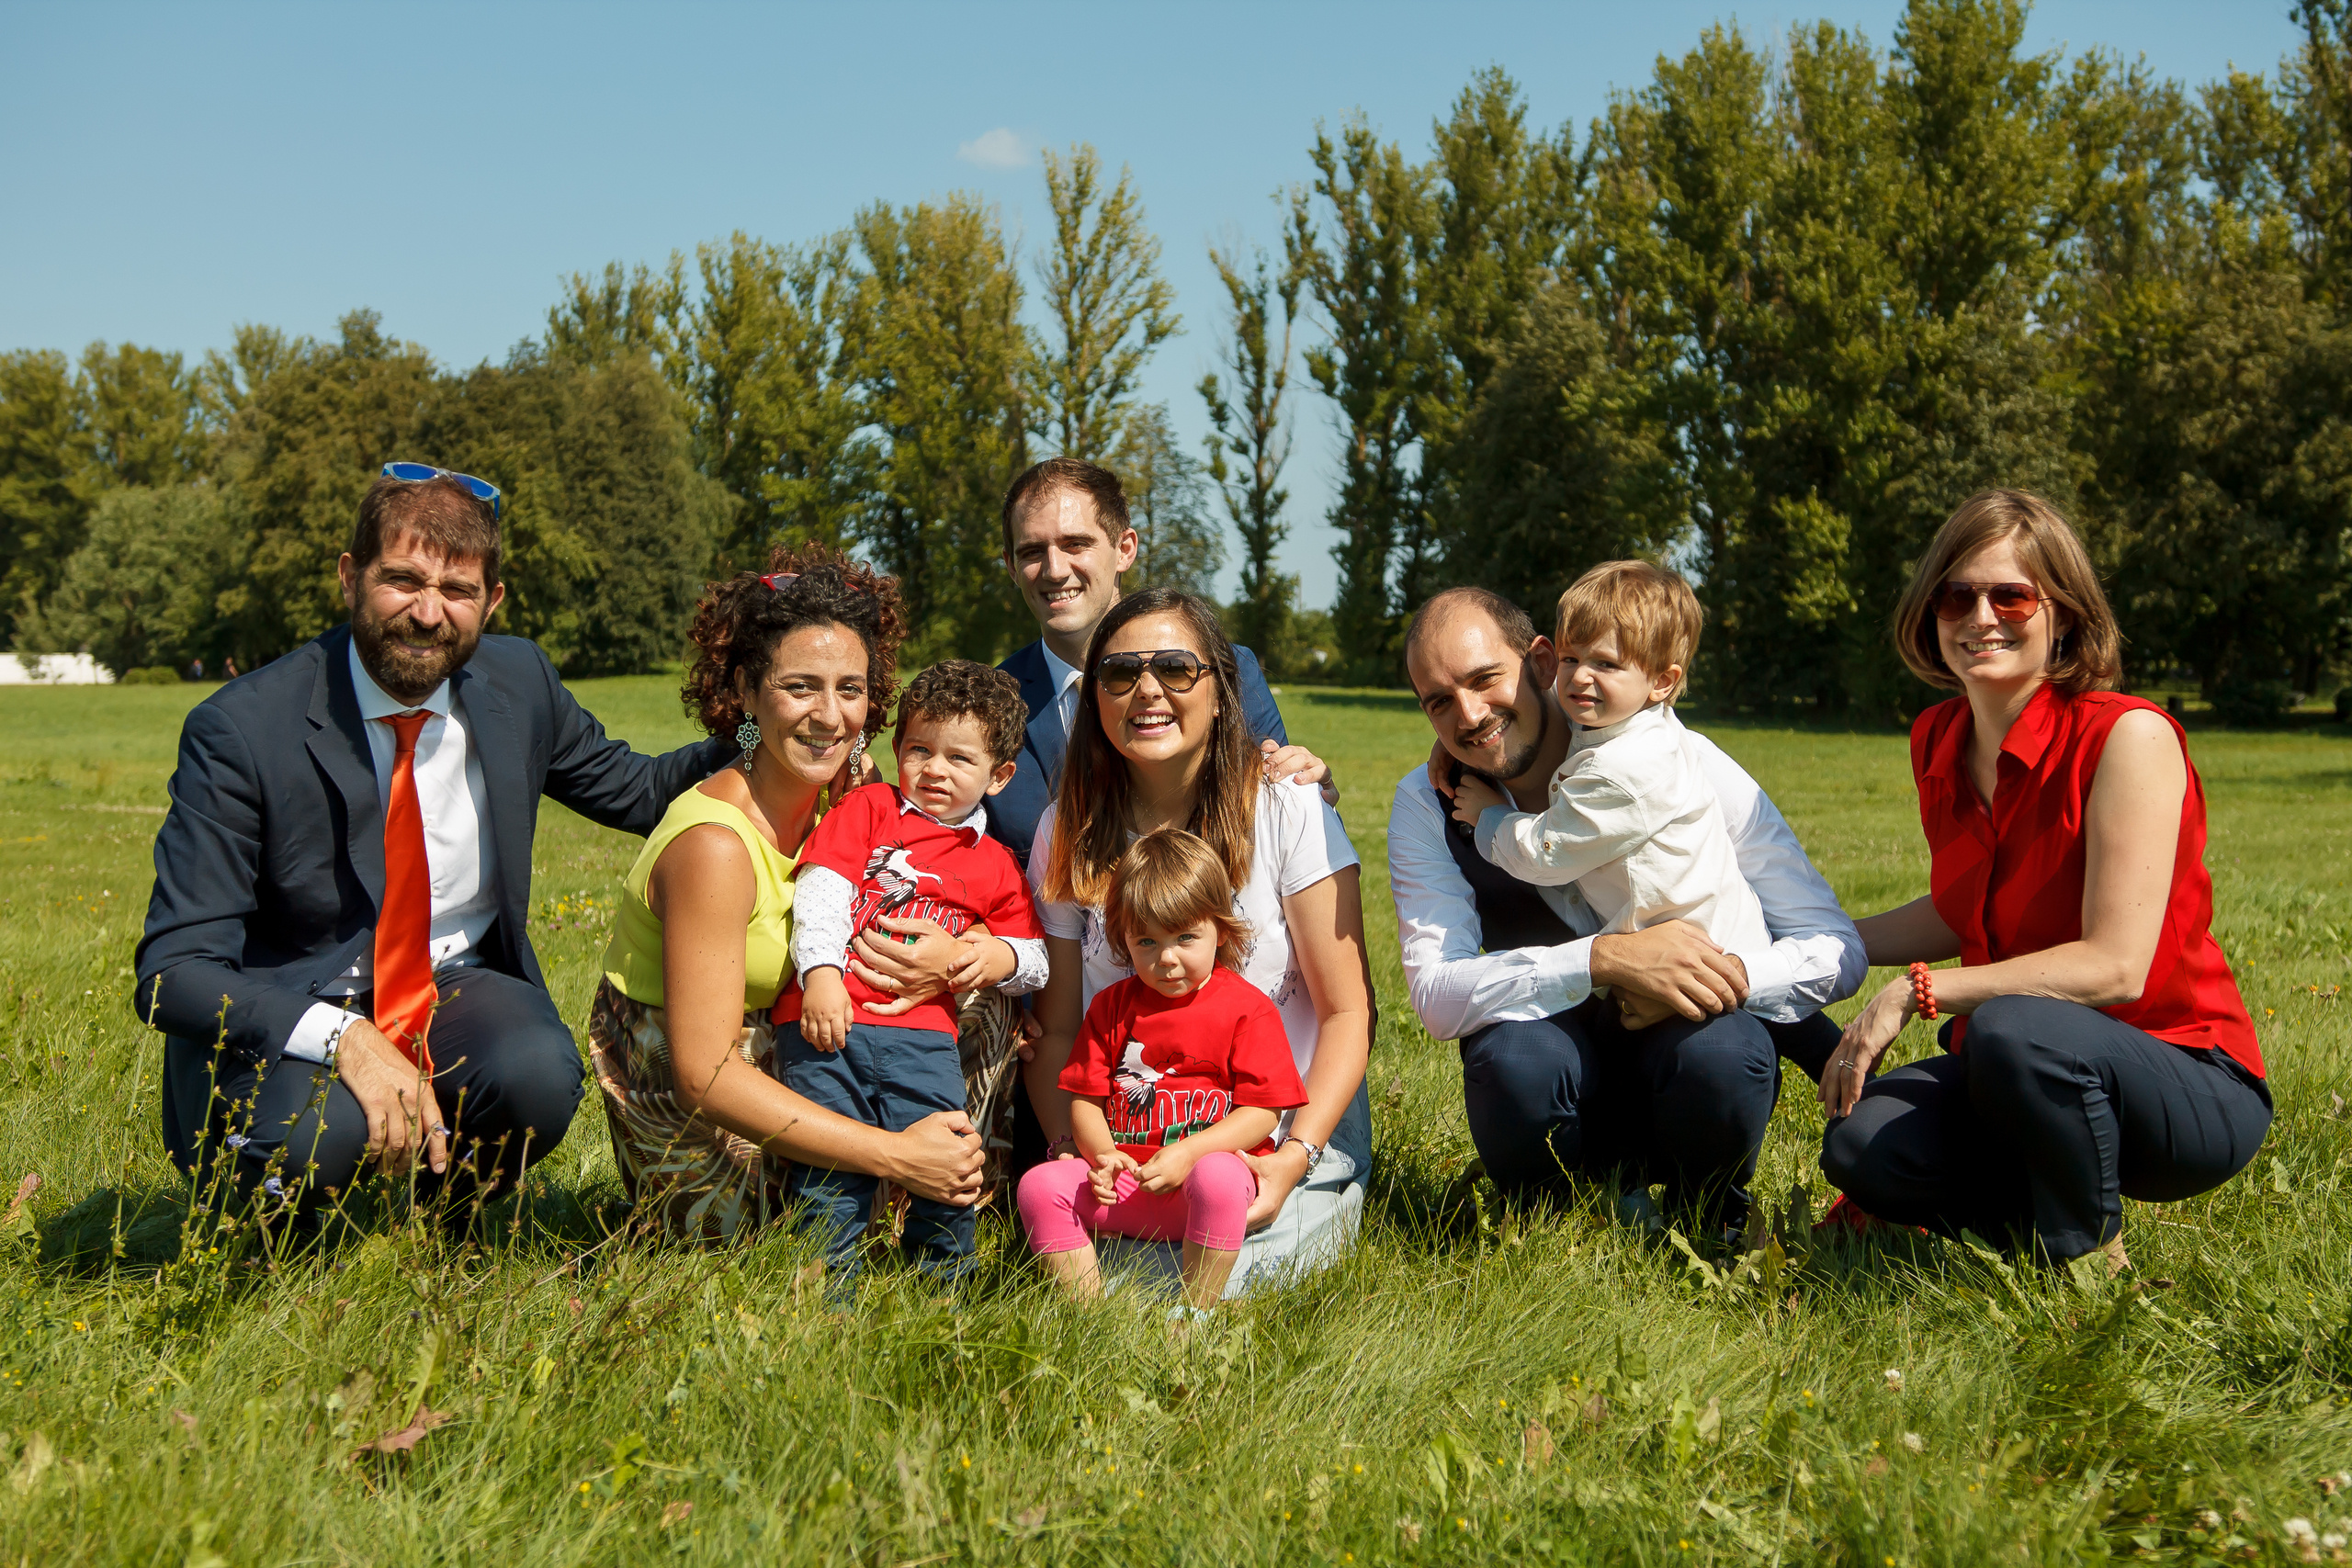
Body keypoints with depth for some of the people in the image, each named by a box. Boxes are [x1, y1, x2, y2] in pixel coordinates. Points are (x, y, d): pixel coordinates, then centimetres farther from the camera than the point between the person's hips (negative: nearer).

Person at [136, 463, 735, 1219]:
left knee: (539, 1076, -30)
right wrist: (345, 1038, -36)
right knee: (318, 1131, -36)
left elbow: (633, 790, 15)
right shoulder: (239, 730, -17)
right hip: (288, 1017, -3)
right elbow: (174, 971, -20)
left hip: (454, 986, 3)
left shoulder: (519, 683, -4)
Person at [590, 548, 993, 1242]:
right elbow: (703, 1076, -28)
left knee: (988, 1004, 2)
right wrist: (896, 1156, -30)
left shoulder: (845, 794, -3)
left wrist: (959, 954, -17)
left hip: (775, 1073, 8)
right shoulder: (713, 845, -26)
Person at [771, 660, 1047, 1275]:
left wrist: (999, 957, -2)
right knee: (830, 1170, -5)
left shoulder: (995, 865, 20)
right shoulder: (868, 808, 13)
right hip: (829, 1019, -1)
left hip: (921, 1035, 2)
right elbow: (821, 891, 0)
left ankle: (946, 1282, 17)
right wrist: (821, 972, -15)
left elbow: (1035, 959, 22)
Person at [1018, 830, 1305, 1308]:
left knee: (1217, 1179, -38)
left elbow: (1263, 1110, -6)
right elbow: (1085, 1098, 12)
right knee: (1040, 1186, -18)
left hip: (1211, 1163, -4)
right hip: (1127, 1181, 4)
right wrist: (1103, 1154, -10)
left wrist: (1190, 1152, -19)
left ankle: (1195, 1312, -26)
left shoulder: (1247, 1008, 0)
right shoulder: (1112, 1007, 13)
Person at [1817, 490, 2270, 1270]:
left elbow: (2115, 965, -23)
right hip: (2012, 1068, 6)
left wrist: (1916, 992, -23)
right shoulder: (1938, 742, 4)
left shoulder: (2128, 736, -17)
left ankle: (2089, 1258, -11)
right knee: (1861, 1145, -23)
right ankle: (2069, 1210, 4)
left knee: (2013, 1030, -38)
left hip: (2191, 1085, -6)